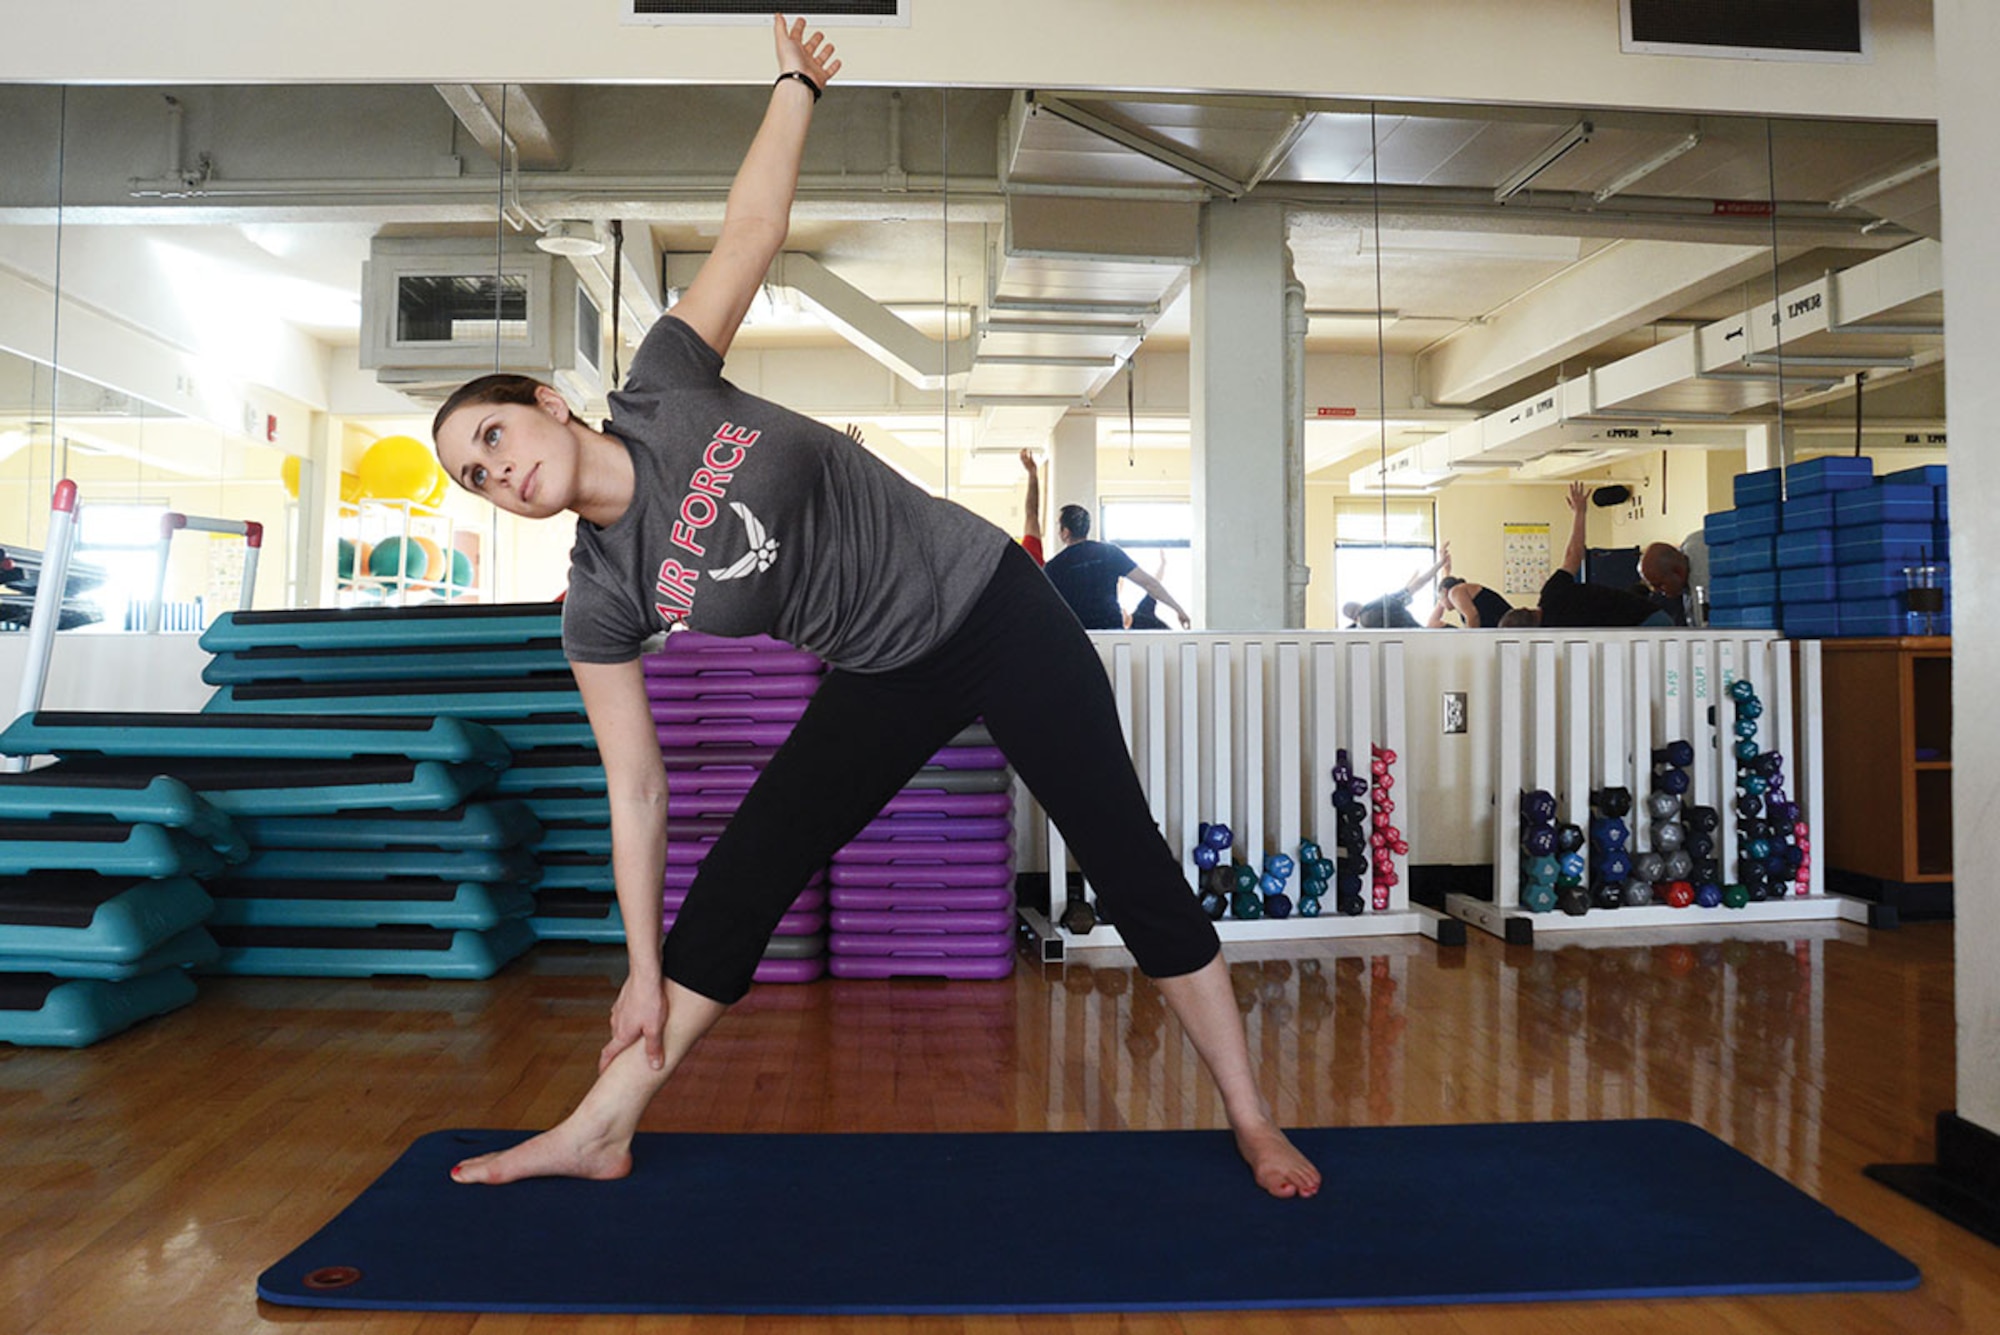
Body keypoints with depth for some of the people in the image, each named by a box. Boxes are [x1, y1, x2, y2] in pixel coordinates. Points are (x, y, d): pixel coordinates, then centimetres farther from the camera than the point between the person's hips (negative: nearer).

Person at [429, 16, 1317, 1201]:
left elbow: (752, 233, -2)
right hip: (886, 683, 2)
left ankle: (1255, 1124, 13)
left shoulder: (664, 389, -9)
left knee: (1130, 863, -1)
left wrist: (795, 84, -3)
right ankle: (600, 1132, 19)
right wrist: (643, 964, -2)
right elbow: (637, 792, -4)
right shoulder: (602, 604, -6)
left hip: (990, 601, -2)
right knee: (734, 886, 1)